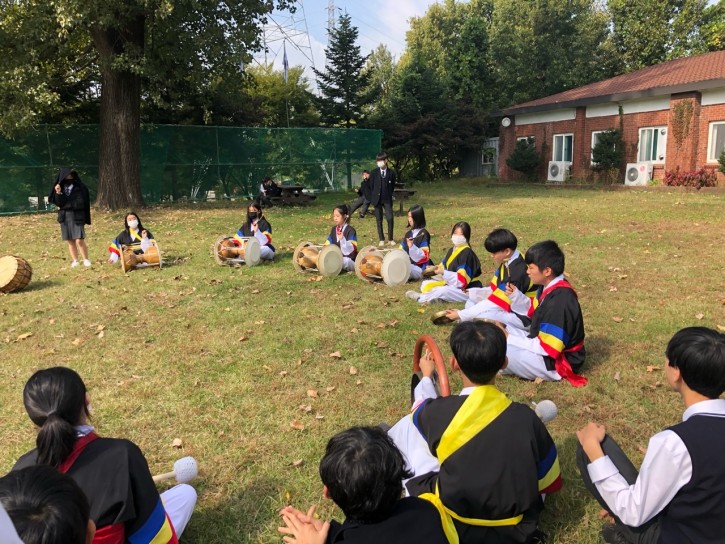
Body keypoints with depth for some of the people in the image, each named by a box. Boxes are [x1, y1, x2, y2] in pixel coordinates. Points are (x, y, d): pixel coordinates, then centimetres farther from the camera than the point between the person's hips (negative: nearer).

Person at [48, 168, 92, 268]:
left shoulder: (80, 188, -3)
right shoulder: (60, 188, 8)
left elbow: (81, 203, -8)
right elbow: (58, 203, -3)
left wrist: (67, 204, -1)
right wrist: (58, 193, -17)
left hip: (77, 216, -4)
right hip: (64, 217, 4)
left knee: (79, 241, -12)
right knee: (70, 241, 7)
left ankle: (86, 260, 1)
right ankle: (75, 261, 14)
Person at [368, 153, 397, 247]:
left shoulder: (391, 173, 2)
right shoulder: (374, 173, 2)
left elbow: (392, 187, 8)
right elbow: (371, 187, 5)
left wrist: (390, 196, 3)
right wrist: (372, 200, 3)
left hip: (387, 200, 0)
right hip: (377, 199, 1)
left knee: (390, 218, -8)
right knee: (379, 220, 3)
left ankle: (390, 239, 3)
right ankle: (381, 240, 12)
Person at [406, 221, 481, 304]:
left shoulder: (467, 253, -18)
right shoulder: (452, 250, 10)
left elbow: (462, 280, -25)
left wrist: (443, 272, -30)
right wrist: (437, 268, -6)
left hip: (467, 290, -9)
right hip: (452, 285, 10)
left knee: (443, 291, -35)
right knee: (425, 284, 7)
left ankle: (420, 298, -12)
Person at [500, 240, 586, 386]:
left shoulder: (560, 300, -30)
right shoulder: (549, 287, 0)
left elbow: (546, 348, -30)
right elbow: (535, 312, 19)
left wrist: (509, 339, -21)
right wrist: (516, 295, 1)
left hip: (558, 361, -9)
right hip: (544, 346, 9)